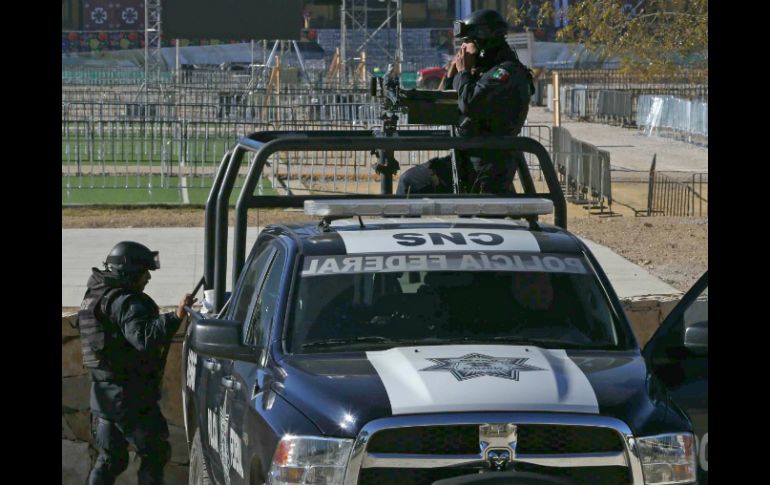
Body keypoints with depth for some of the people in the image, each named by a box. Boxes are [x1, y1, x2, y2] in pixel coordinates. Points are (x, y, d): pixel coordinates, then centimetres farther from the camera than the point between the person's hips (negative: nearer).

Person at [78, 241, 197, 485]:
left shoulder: (96, 298, 15)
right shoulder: (125, 302, -17)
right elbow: (144, 338, -33)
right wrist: (175, 317, -39)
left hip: (104, 394, 9)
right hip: (130, 397, -9)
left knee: (109, 459, 17)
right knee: (155, 454, 0)